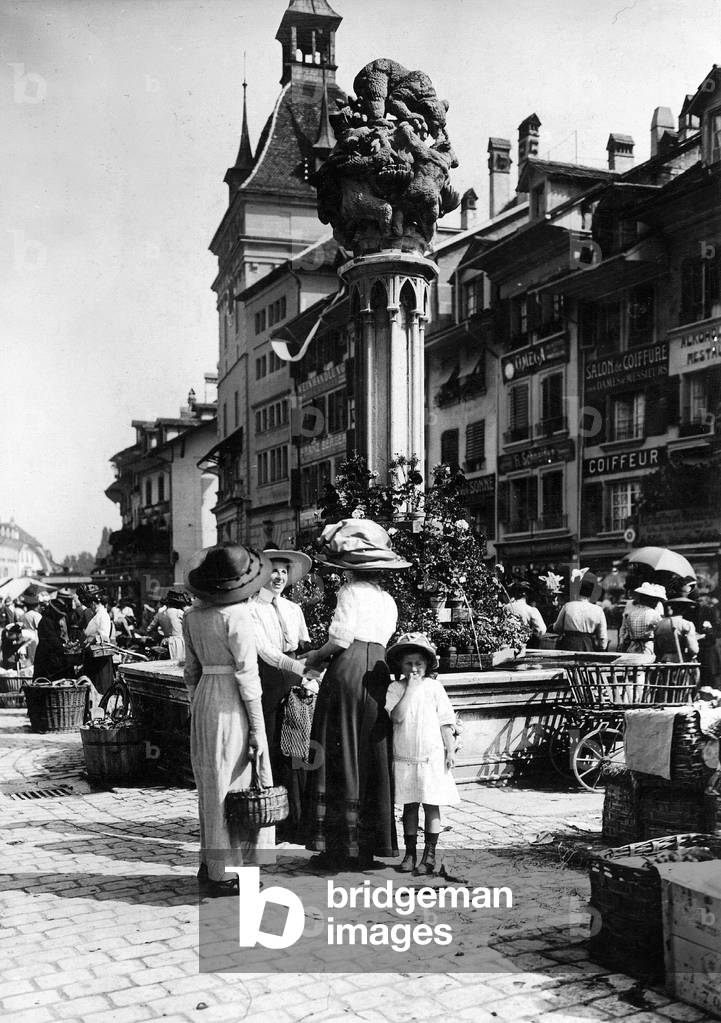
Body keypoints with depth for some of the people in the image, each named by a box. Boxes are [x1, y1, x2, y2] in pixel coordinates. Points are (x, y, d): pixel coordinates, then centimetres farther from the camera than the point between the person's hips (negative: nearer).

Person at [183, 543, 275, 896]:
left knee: (212, 787, 15)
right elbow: (247, 674, -15)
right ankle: (227, 874, 6)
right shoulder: (237, 614, -15)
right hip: (232, 706, -7)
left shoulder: (192, 616, 6)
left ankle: (210, 865, 23)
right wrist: (257, 728, -11)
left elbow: (191, 670, 12)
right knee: (238, 787, 1)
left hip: (203, 698, 7)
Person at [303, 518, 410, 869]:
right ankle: (367, 846, 16)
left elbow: (342, 638, -14)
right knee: (372, 760, 10)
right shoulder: (387, 599, 14)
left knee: (341, 757, 0)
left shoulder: (351, 591, -6)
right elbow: (380, 640, 11)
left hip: (348, 668, -7)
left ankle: (335, 847, 3)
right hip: (378, 670, 7)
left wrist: (316, 657, 2)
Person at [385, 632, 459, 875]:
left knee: (431, 805, 2)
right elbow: (397, 716, -17)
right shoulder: (395, 689, -1)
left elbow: (445, 722, 3)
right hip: (404, 757, 1)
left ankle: (430, 853, 10)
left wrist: (450, 750, -1)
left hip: (432, 757, -1)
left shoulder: (433, 686, 0)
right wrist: (410, 688, -15)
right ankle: (410, 853, 17)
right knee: (409, 806, 8)